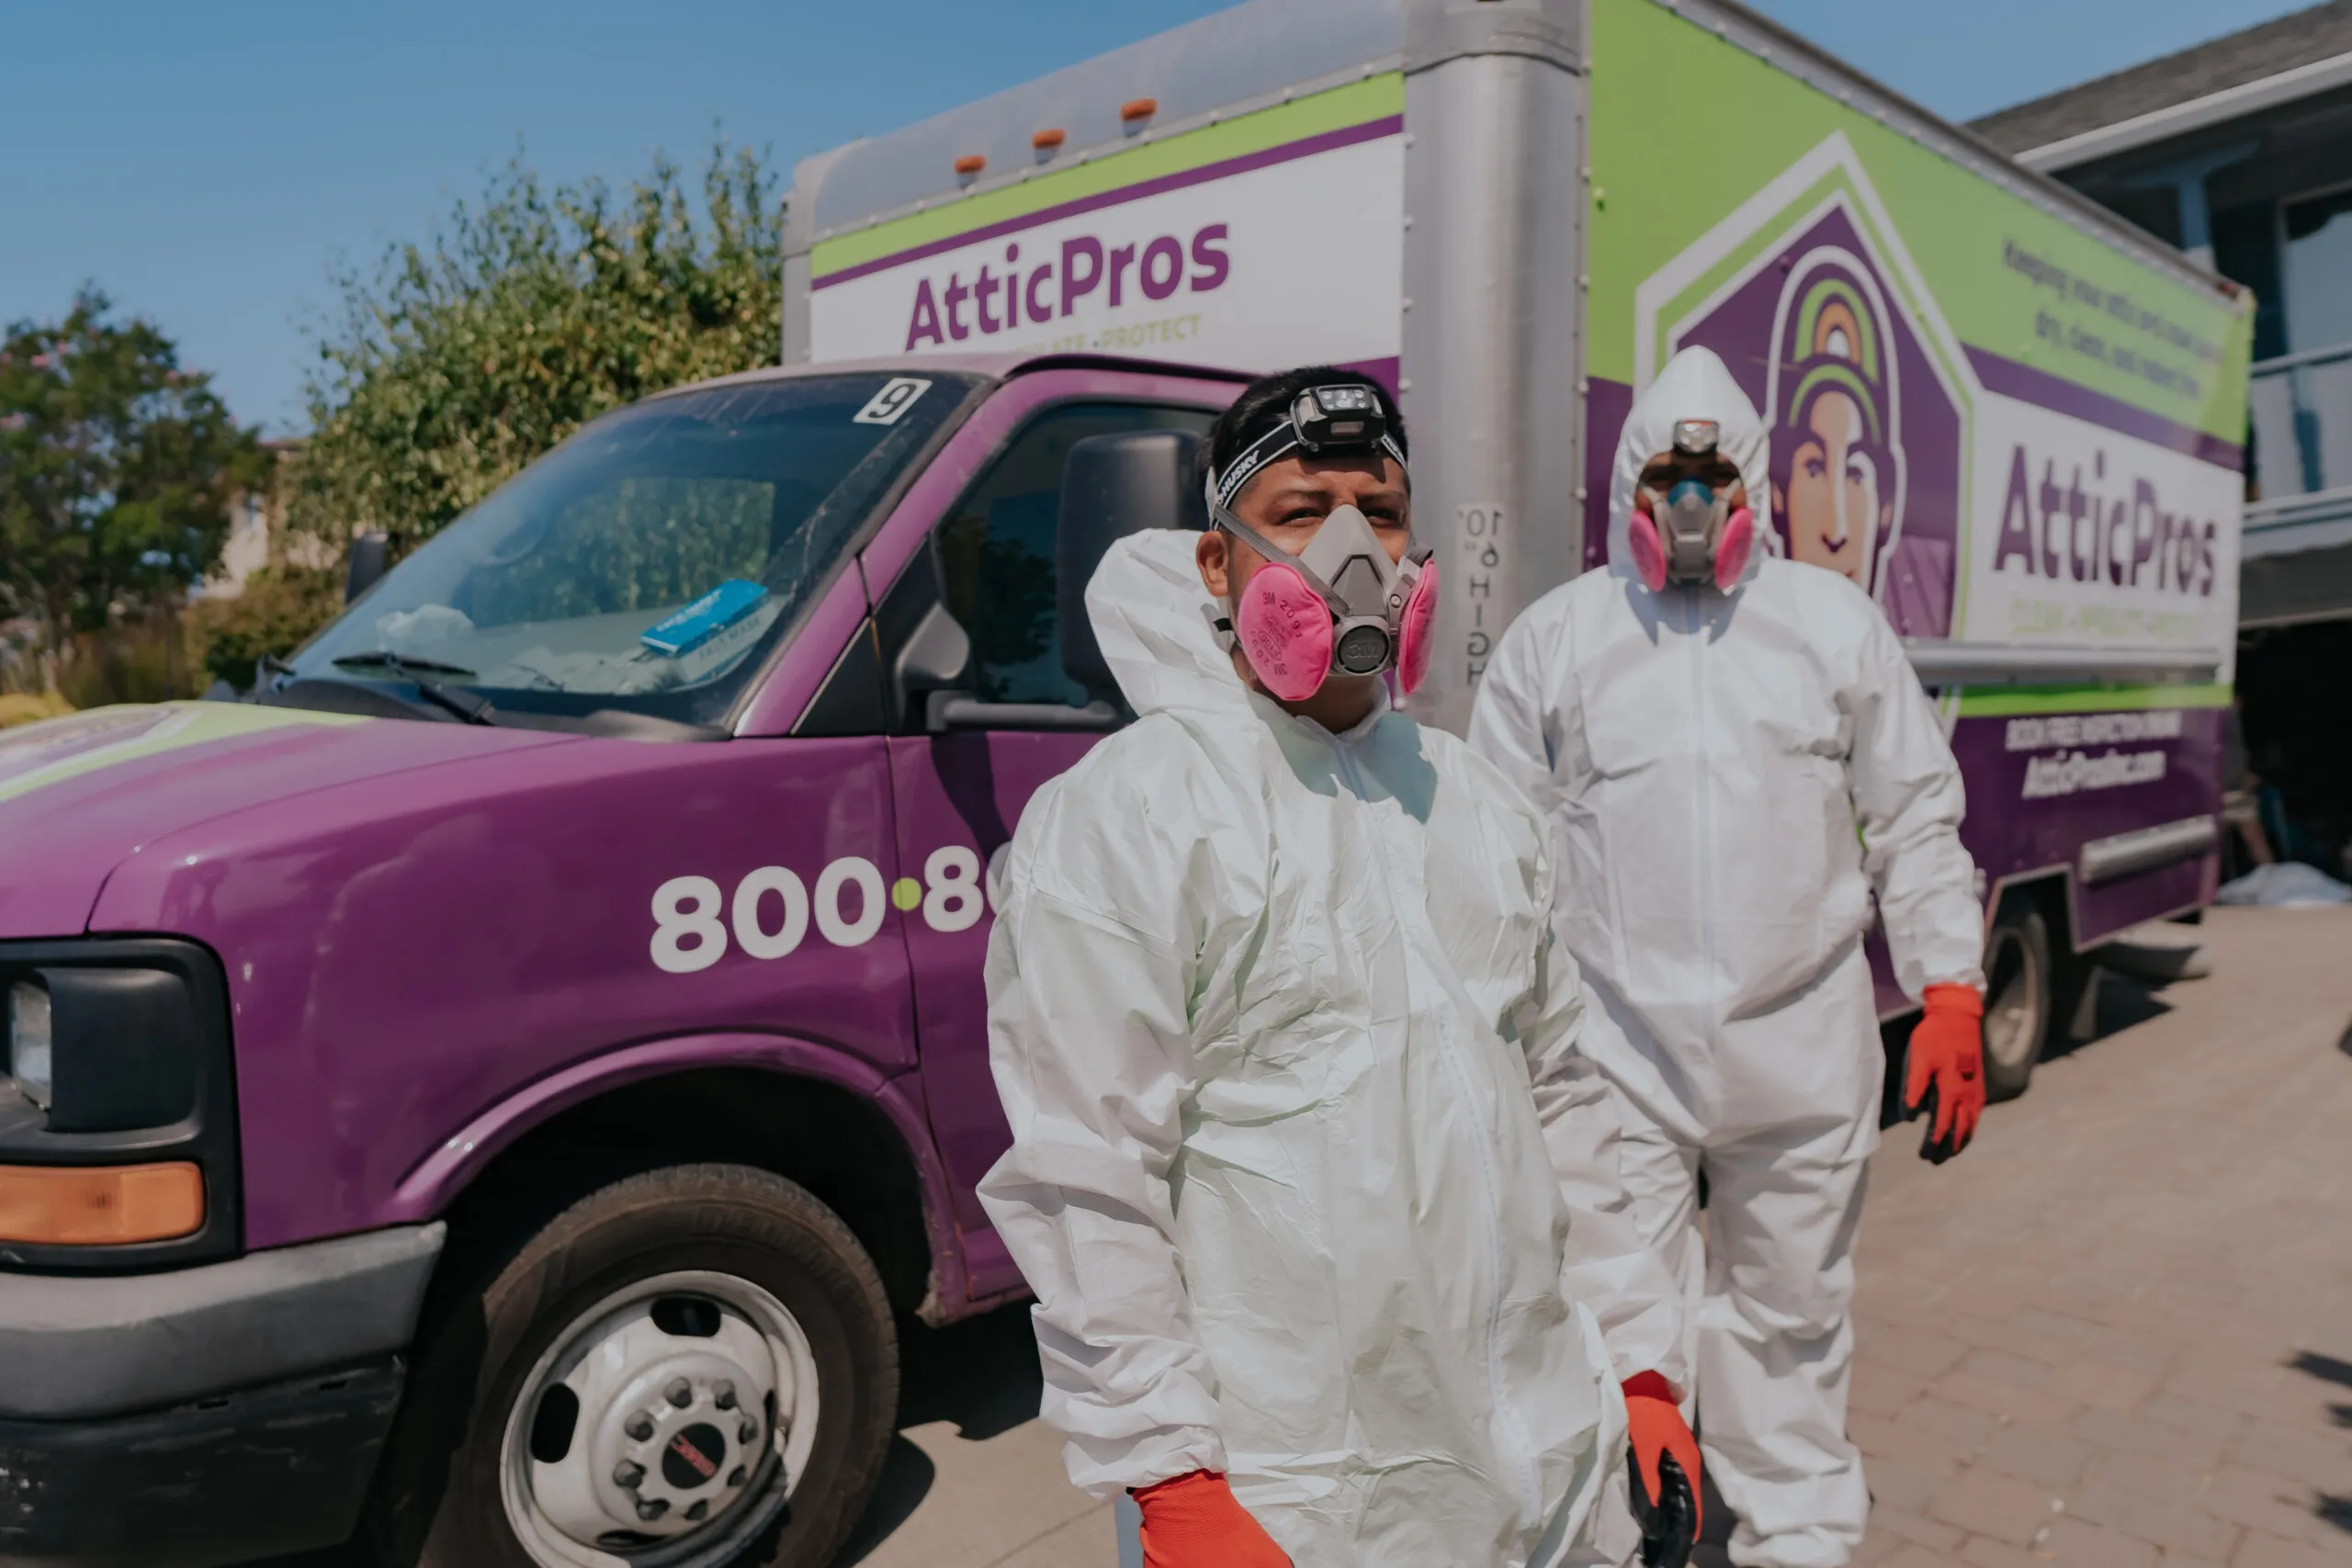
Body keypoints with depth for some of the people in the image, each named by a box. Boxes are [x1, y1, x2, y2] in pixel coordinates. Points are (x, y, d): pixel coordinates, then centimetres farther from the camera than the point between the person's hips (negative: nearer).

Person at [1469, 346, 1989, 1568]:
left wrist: (1951, 1001, 2)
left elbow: (1916, 824, 9)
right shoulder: (1552, 639, 3)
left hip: (1805, 1051, 2)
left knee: (1793, 1318, 16)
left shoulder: (1838, 623, 7)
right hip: (1616, 1051, -1)